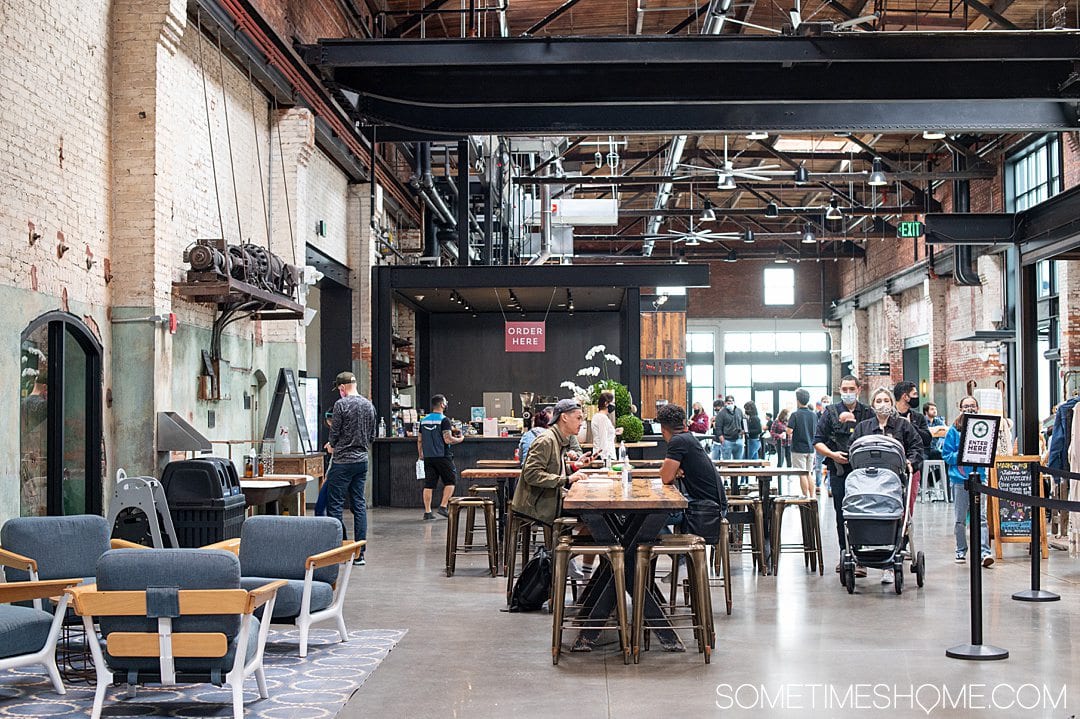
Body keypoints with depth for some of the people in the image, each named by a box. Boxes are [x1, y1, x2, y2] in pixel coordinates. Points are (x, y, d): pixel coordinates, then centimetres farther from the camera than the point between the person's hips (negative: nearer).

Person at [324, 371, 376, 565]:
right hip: (362, 461, 7)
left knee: (335, 505, -1)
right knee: (359, 505, 7)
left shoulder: (341, 404, -11)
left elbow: (334, 432, -7)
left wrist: (332, 445, 13)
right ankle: (359, 554, 8)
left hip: (343, 461, -7)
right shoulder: (369, 405, 9)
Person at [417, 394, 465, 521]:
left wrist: (421, 454, 25)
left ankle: (427, 511, 5)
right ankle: (443, 506, 0)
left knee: (428, 484, 6)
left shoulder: (424, 420, 9)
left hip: (428, 457, 6)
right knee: (450, 481, 8)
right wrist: (460, 439, -1)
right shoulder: (444, 420, -11)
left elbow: (419, 440, 13)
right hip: (443, 457, -6)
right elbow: (448, 440, -17)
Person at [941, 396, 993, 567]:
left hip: (979, 477, 0)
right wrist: (960, 456, -13)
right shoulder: (954, 430, 4)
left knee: (981, 517, -9)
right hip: (959, 477, 0)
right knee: (959, 519, 7)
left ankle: (984, 551, -13)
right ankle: (961, 551, 17)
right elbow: (946, 454, 3)